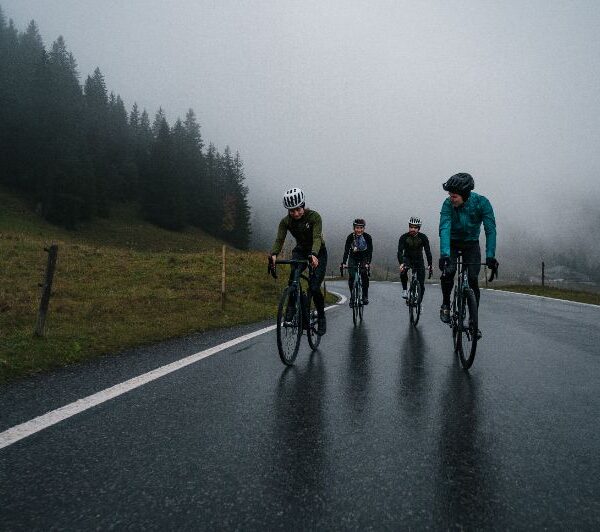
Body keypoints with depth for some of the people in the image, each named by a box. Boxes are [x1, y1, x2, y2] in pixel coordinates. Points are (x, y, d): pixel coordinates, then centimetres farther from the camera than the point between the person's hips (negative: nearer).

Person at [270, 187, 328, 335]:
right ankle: (291, 309, -13)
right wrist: (273, 254, -44)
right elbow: (279, 240, -22)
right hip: (300, 251, 3)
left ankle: (321, 318, 8)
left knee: (314, 288, -15)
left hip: (318, 253, -3)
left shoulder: (314, 217, -23)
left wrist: (313, 255, -55)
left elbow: (317, 238, -36)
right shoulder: (285, 221, -13)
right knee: (293, 276, -28)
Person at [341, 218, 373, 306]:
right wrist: (343, 263, -35)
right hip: (353, 258, 1)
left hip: (364, 259, -1)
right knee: (351, 277, -12)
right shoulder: (350, 237, -19)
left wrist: (368, 263, -38)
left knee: (364, 275, -18)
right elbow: (346, 250, -23)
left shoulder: (367, 237, -21)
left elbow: (370, 251, -24)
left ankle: (365, 296, -6)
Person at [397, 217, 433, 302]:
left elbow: (428, 251, -21)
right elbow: (400, 251, -28)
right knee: (403, 271, -35)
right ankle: (404, 289, -16)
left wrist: (429, 265, -35)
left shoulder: (423, 237, -16)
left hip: (419, 260, 1)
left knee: (421, 285, -5)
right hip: (407, 258, -1)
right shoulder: (404, 237, -18)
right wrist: (401, 263, -45)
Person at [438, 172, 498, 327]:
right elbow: (444, 229, -34)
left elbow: (490, 229, -28)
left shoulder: (482, 202, -23)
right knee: (448, 271, -25)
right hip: (452, 242, 0)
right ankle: (446, 305, -1)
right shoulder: (448, 204, -23)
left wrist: (490, 256, -39)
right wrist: (444, 253, -49)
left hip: (471, 243, 0)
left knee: (473, 279, -12)